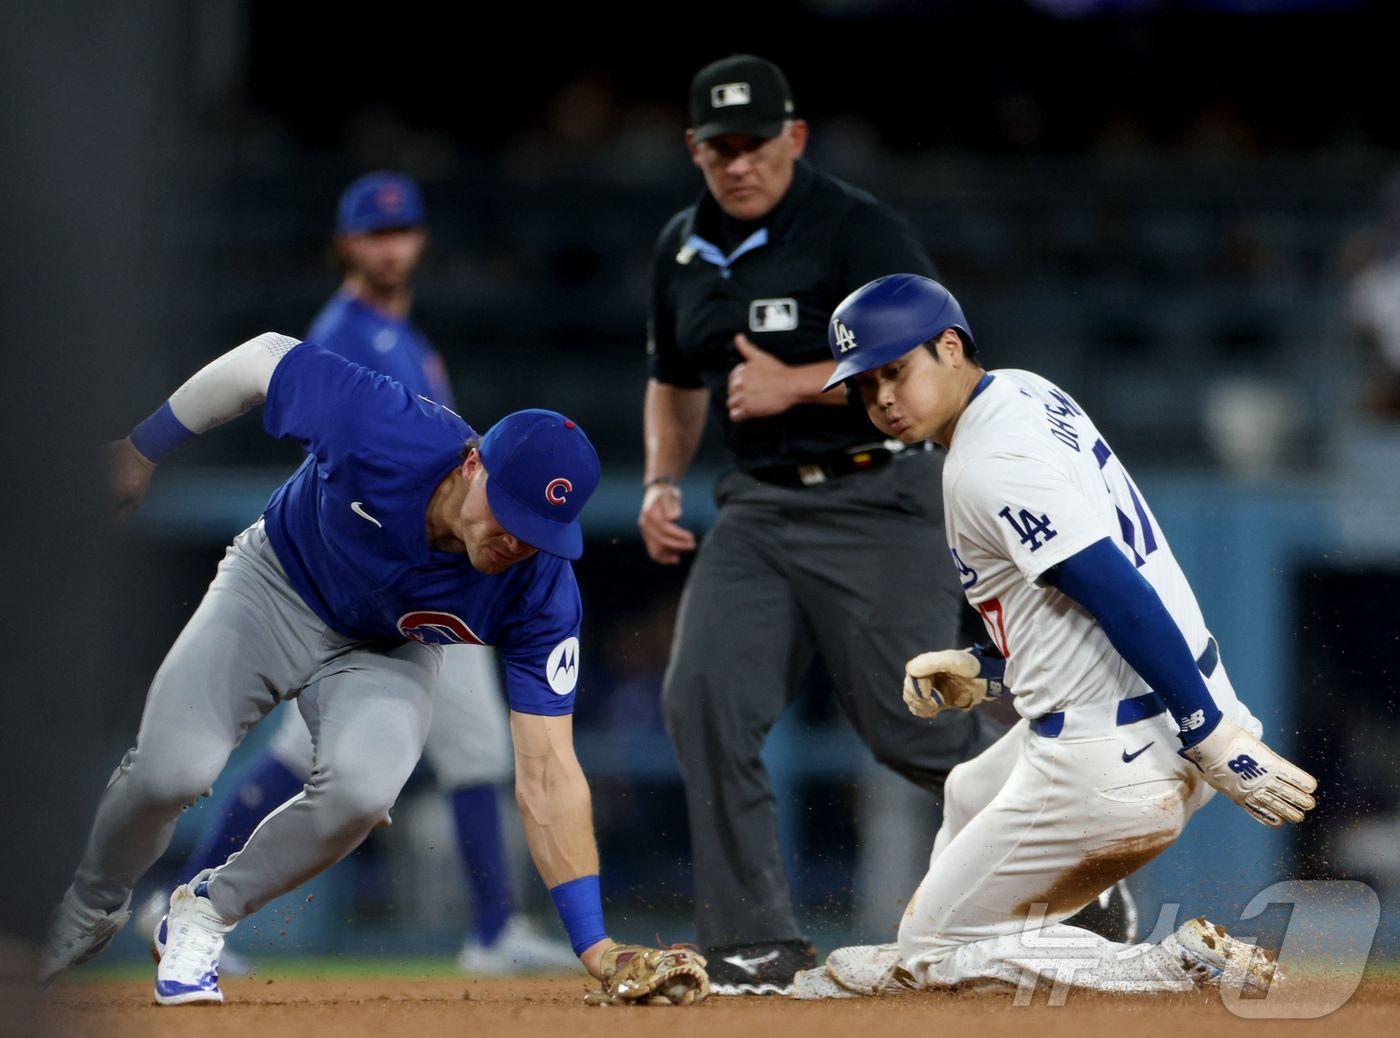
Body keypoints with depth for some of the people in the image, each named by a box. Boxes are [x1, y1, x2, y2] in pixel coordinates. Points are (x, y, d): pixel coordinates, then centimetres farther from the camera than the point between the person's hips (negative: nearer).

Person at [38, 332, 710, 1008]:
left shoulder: (541, 593, -30)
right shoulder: (379, 431, -36)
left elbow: (547, 775, -28)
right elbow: (263, 362, -17)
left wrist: (597, 948, -36)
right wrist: (141, 449, -4)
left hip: (388, 654, 1)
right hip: (275, 590, 0)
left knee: (362, 787, -31)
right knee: (174, 768, -22)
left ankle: (207, 913, -1)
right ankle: (87, 913, 14)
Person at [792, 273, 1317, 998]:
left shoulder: (986, 468, -18)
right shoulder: (1028, 394, 12)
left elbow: (1121, 598, -25)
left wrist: (1216, 737, -26)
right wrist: (983, 672, 18)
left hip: (1113, 763, -10)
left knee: (936, 945, 3)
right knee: (970, 797, 36)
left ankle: (1182, 965, -8)